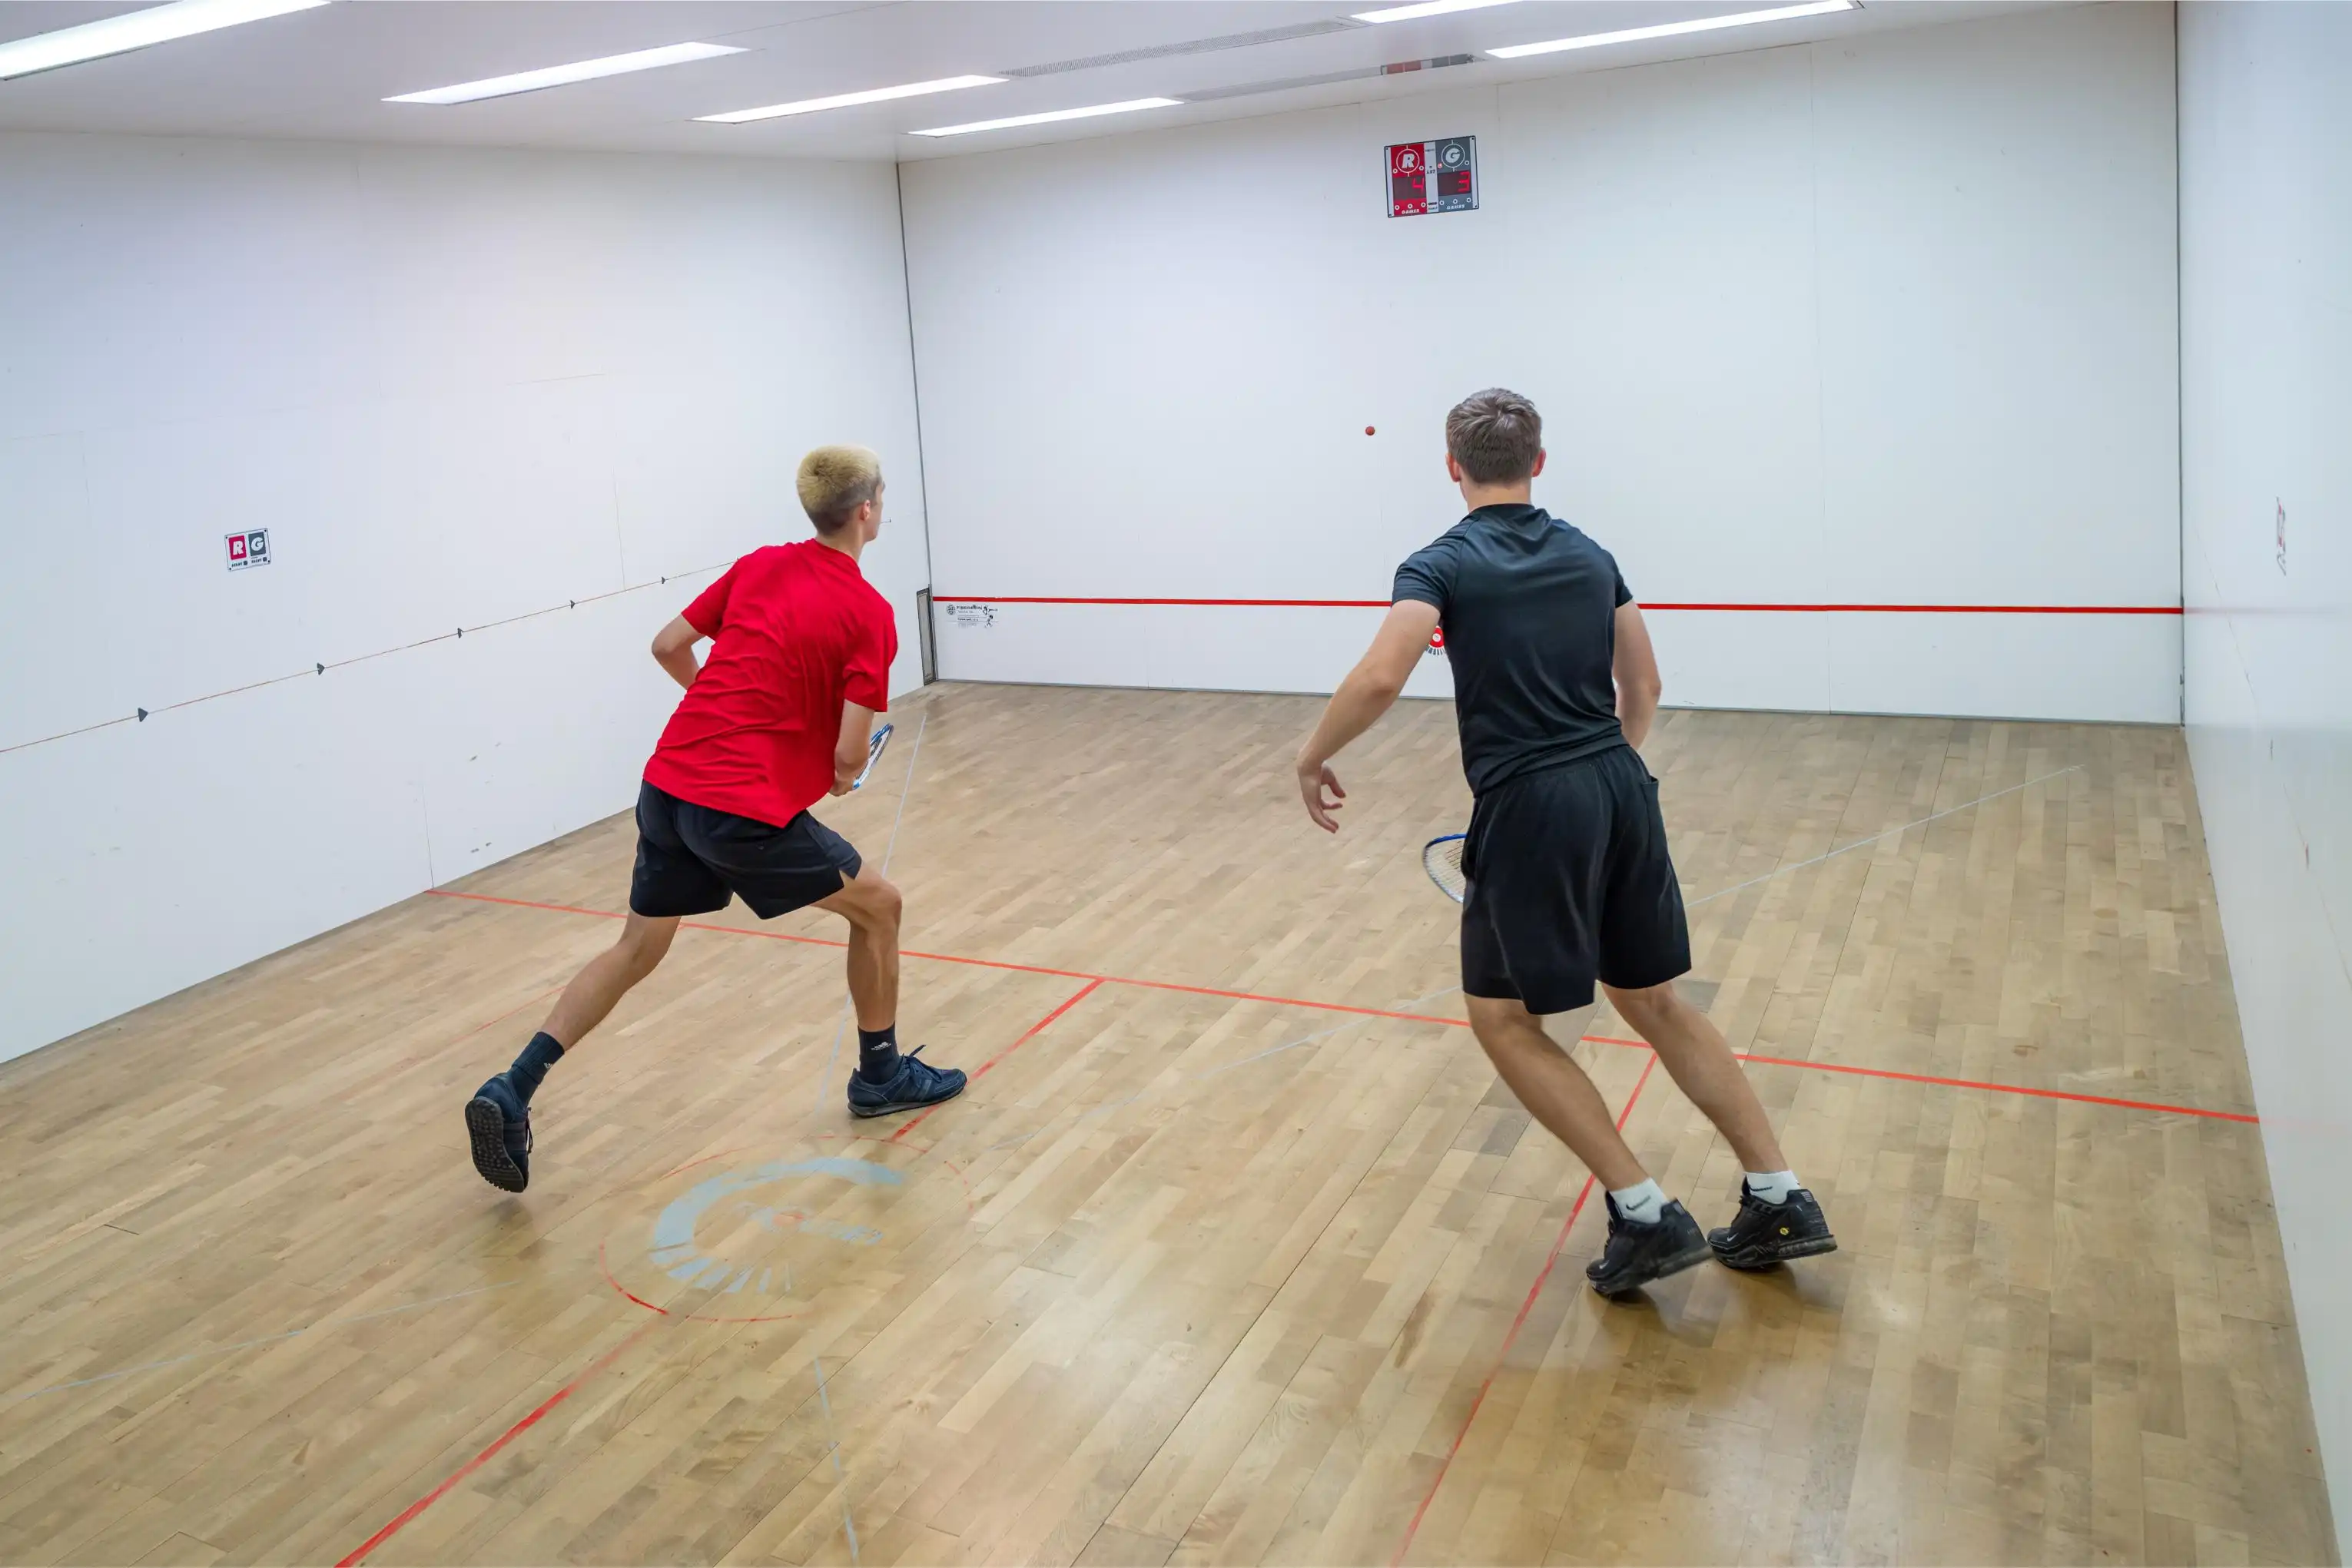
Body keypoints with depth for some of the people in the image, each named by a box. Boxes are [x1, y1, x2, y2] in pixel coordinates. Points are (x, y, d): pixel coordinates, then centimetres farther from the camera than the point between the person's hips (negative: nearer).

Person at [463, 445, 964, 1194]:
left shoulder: (758, 565, 9)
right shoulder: (869, 613, -9)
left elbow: (668, 647, 14)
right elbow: (848, 753, -12)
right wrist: (841, 776, 12)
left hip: (667, 784, 7)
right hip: (747, 810, -7)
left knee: (636, 948, 21)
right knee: (878, 906, 14)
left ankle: (510, 1094, 14)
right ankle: (881, 1075, 28)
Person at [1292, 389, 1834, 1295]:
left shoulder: (1442, 564, -3)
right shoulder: (1590, 556, 14)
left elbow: (1380, 679, -19)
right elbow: (1642, 687, 19)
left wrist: (1312, 758, -4)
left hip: (1530, 810, -6)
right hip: (1623, 794, 6)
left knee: (1504, 1018, 9)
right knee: (1654, 1002, 20)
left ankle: (1645, 1215, 5)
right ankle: (1781, 1201, 21)